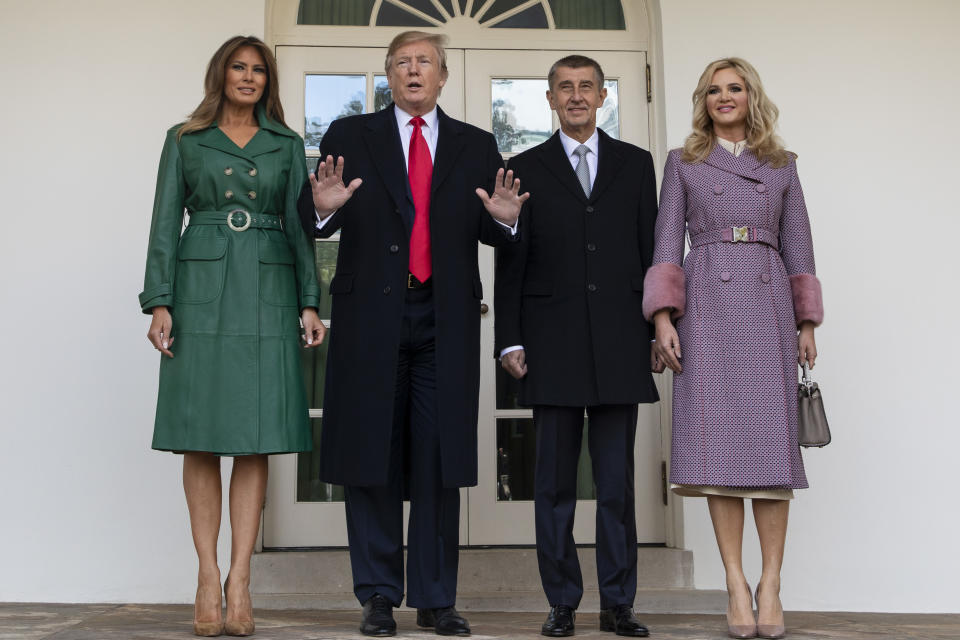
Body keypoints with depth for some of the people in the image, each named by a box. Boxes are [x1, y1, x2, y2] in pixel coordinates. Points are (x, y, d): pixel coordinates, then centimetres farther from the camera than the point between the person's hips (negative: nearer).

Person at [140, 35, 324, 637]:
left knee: (256, 439, -3)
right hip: (201, 290, -1)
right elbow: (165, 224, 6)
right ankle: (208, 575, 5)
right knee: (200, 439, -2)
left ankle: (240, 576, 0)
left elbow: (299, 226, 10)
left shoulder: (287, 144, 14)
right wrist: (159, 302, -5)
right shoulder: (184, 140, 11)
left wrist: (309, 303, 0)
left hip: (267, 295, 1)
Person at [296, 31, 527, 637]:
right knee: (371, 459, 2)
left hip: (446, 321, 1)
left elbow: (489, 232, 8)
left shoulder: (477, 146, 13)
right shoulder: (349, 136, 9)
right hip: (371, 319, -1)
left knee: (439, 462, 3)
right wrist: (323, 207, -22)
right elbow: (310, 218, 1)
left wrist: (505, 218, -15)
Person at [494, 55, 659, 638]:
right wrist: (511, 340, -1)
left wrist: (659, 329, 4)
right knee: (555, 481, 3)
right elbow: (511, 261, 6)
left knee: (618, 480, 4)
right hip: (553, 344, 0)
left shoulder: (635, 163, 13)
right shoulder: (526, 168, 10)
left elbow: (651, 251, 10)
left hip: (620, 343, 1)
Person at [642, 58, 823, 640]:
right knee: (717, 438, -6)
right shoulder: (683, 162, 12)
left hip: (767, 307, 1)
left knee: (773, 439, -5)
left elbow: (798, 245, 14)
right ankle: (736, 584, 0)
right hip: (706, 307, -1)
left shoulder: (781, 165, 16)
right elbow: (667, 244, 6)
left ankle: (772, 583, 1)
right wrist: (663, 317, -5)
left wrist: (807, 323, 7)